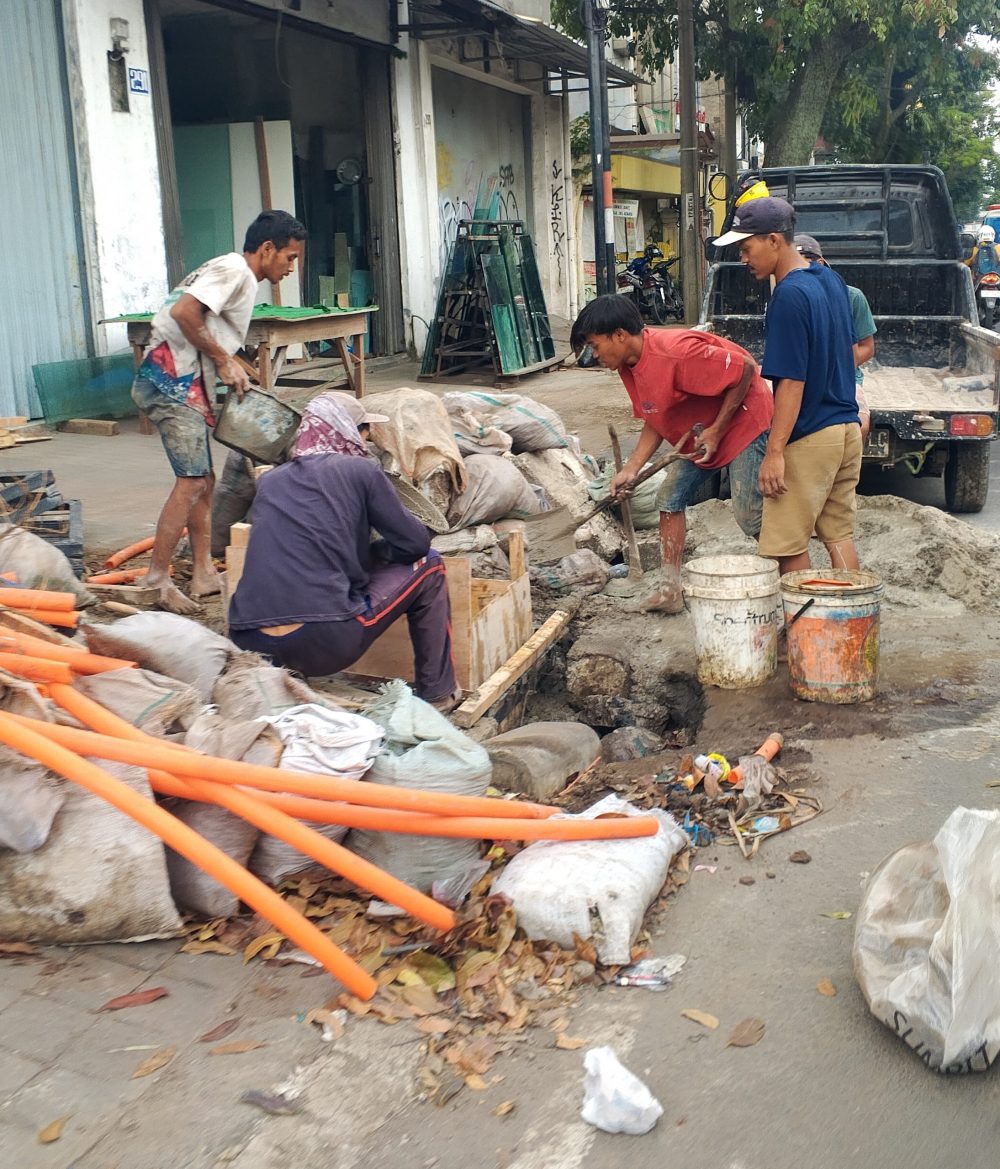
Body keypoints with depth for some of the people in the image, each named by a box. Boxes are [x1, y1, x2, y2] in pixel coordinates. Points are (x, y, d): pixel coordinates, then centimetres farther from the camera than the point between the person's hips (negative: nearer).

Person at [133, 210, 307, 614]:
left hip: (184, 383, 11)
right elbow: (184, 312, -22)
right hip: (172, 379, -11)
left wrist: (231, 364, 8)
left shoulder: (234, 273, 22)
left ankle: (204, 573, 17)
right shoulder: (235, 270, -9)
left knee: (203, 481, 12)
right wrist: (223, 359, -13)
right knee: (192, 481, -13)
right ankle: (157, 579, -9)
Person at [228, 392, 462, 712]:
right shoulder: (361, 470, 3)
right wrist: (368, 554, 25)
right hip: (324, 646, -5)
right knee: (428, 567, 14)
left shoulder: (269, 480, 17)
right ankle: (438, 693, 18)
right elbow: (416, 543, 7)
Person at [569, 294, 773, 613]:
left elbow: (744, 369, -27)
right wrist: (631, 469, -3)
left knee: (750, 516, -10)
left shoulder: (676, 352, -31)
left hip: (742, 421, -9)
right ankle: (671, 590, 11)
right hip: (697, 434, 9)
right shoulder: (628, 366, -1)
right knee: (670, 499, 5)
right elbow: (654, 421, 8)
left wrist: (716, 431, -24)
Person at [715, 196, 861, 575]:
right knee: (839, 534, 14)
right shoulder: (832, 280, 9)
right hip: (848, 428, 9)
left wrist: (774, 452, -21)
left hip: (808, 440, -9)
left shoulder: (790, 295, -19)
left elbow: (792, 382, -22)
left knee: (787, 545, 0)